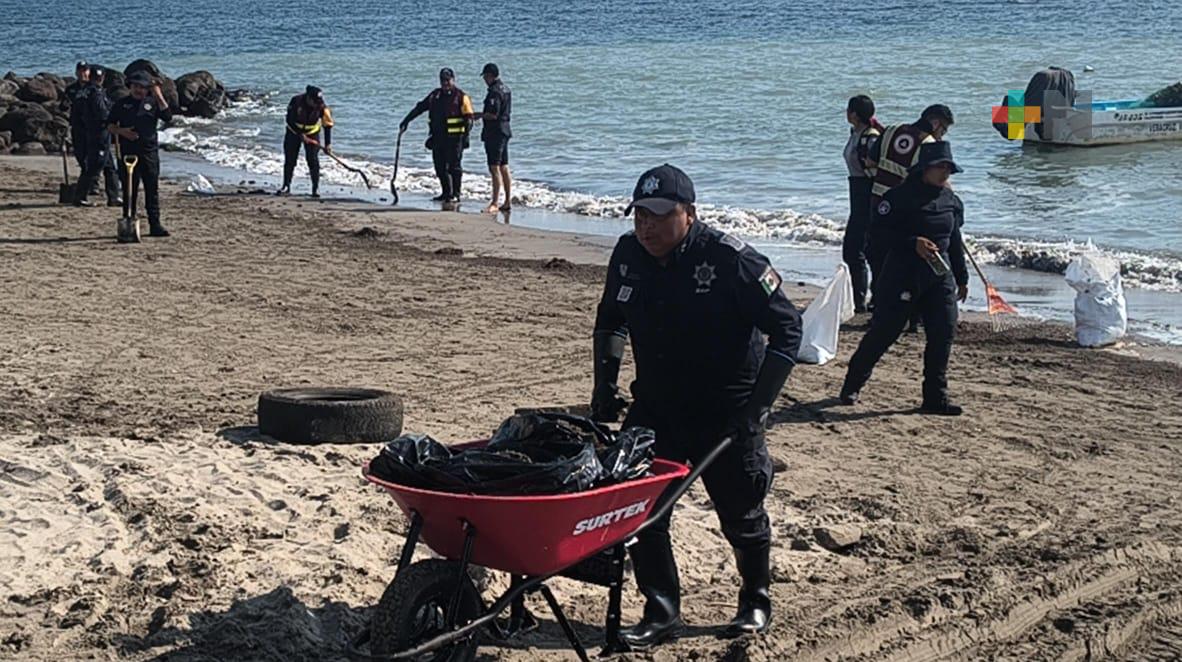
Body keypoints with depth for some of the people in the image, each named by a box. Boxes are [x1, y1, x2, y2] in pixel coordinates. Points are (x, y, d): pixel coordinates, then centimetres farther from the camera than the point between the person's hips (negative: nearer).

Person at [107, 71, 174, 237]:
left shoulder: (152, 103, 9)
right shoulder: (121, 104, 9)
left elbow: (168, 117, -5)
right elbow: (109, 125, 11)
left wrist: (158, 95, -9)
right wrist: (121, 131, -9)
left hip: (149, 151, 0)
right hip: (127, 152, 0)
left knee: (152, 189, 0)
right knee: (129, 190, 3)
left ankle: (155, 225, 2)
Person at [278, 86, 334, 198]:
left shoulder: (322, 107, -23)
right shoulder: (296, 101, -26)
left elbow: (327, 124, -15)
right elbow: (289, 120, -19)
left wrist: (328, 144, -20)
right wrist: (300, 135, -22)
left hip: (312, 134, 0)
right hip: (294, 131, 0)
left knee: (313, 160, -11)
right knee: (289, 159, 2)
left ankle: (316, 188, -5)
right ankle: (286, 186, 13)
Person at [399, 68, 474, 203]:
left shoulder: (460, 96, -3)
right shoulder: (435, 95, 14)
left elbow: (468, 118, -7)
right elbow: (419, 108, 19)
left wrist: (466, 135, -17)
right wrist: (406, 121, 14)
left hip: (454, 138, -6)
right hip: (438, 137, 6)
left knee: (454, 166, -3)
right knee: (440, 167, 8)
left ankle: (455, 194, 2)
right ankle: (446, 193, 18)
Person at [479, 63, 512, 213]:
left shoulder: (495, 91, -17)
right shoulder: (506, 89, 14)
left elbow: (493, 115, -23)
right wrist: (482, 115, 20)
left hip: (494, 132, -10)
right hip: (504, 130, 10)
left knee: (495, 168, -12)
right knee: (504, 167, 13)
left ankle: (494, 203, -15)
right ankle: (507, 202, 17)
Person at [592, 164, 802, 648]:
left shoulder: (730, 260, -20)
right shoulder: (628, 255, -4)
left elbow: (787, 328, -16)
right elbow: (610, 320, 15)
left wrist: (757, 405, -21)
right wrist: (605, 383, 7)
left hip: (725, 413, -4)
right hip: (654, 408, 4)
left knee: (741, 515, 10)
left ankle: (755, 602, 35)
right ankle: (660, 613, 12)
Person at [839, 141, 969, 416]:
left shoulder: (952, 201, 11)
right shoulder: (901, 196, -9)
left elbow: (955, 241, 19)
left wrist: (962, 278, 22)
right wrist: (914, 243, -24)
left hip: (940, 276, 6)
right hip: (902, 277, -6)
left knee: (943, 333, -3)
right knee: (883, 332, -1)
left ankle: (935, 398, 6)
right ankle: (852, 385, 17)